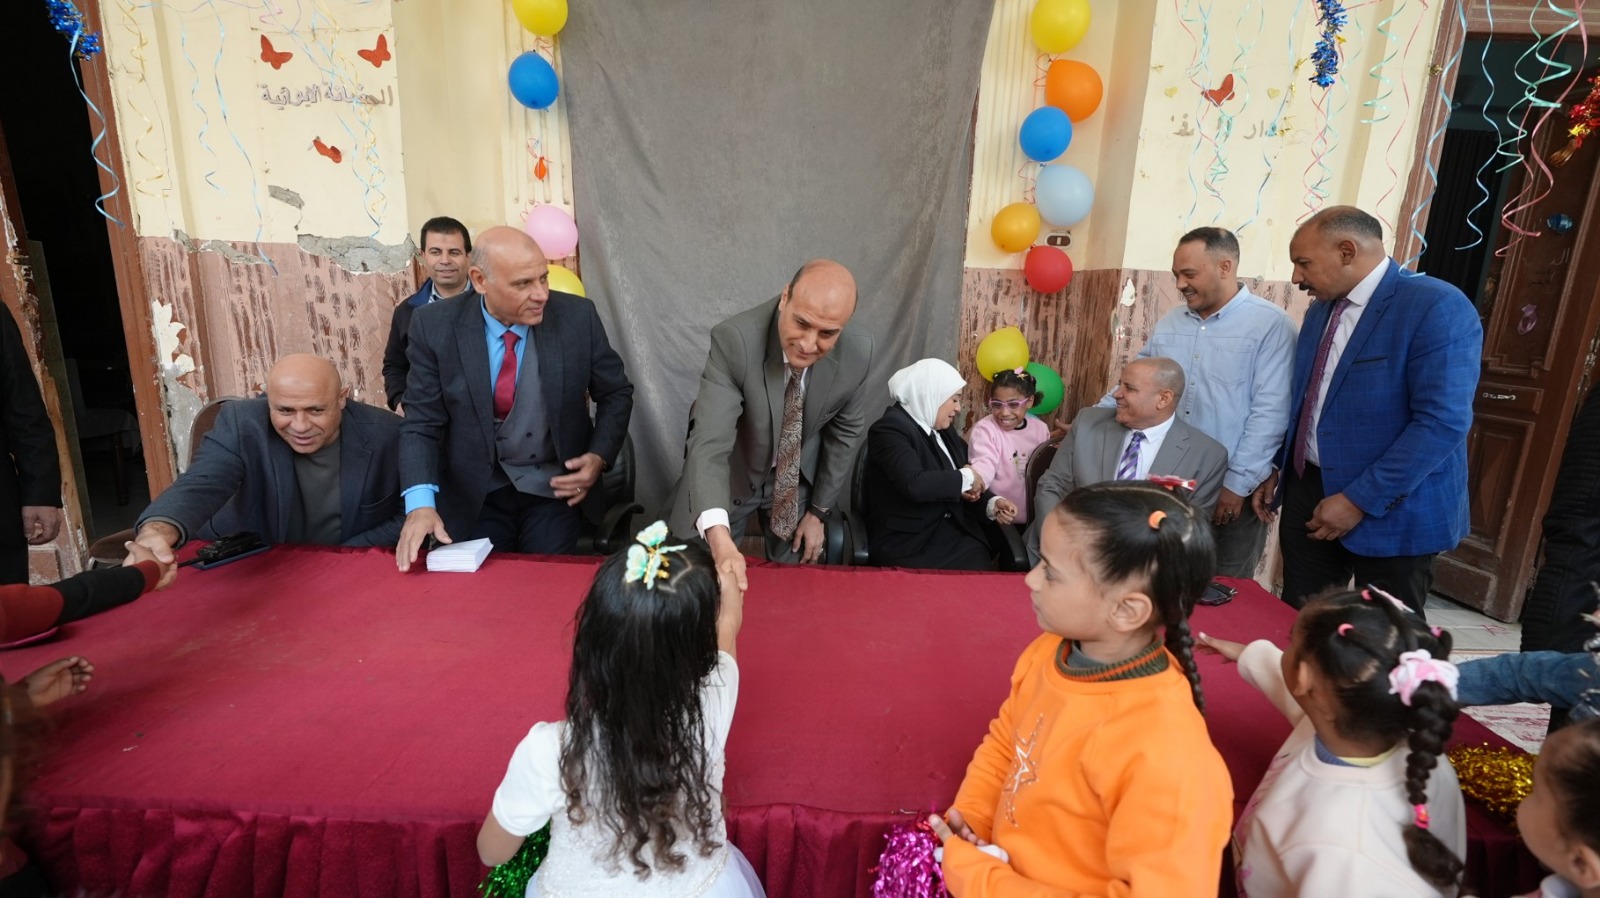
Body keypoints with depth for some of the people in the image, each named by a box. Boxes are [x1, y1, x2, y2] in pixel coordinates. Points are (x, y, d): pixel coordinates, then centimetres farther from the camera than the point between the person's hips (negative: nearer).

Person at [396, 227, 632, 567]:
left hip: (556, 489, 0)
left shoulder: (577, 316, -12)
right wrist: (421, 503, -24)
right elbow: (422, 423, -9)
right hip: (474, 497, 1)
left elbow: (616, 393, 2)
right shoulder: (436, 326, -11)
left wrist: (600, 456, -13)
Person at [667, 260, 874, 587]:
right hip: (729, 475, -2)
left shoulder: (858, 352, -22)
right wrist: (719, 539, -56)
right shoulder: (734, 340, -33)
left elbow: (846, 431, -5)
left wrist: (819, 511, 1)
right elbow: (709, 445, -41)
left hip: (801, 480, 3)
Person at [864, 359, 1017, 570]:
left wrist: (992, 504, -6)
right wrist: (965, 477, -14)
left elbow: (971, 487, 13)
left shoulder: (943, 430, 12)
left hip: (952, 529, 7)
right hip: (911, 542, -7)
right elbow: (914, 485, -28)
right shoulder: (890, 429, -13)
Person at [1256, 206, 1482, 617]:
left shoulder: (1438, 307, -16)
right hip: (1308, 492, 7)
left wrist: (1359, 500, -23)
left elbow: (1443, 421, -23)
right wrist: (1278, 470, 12)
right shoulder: (1321, 309, 10)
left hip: (1392, 509, -6)